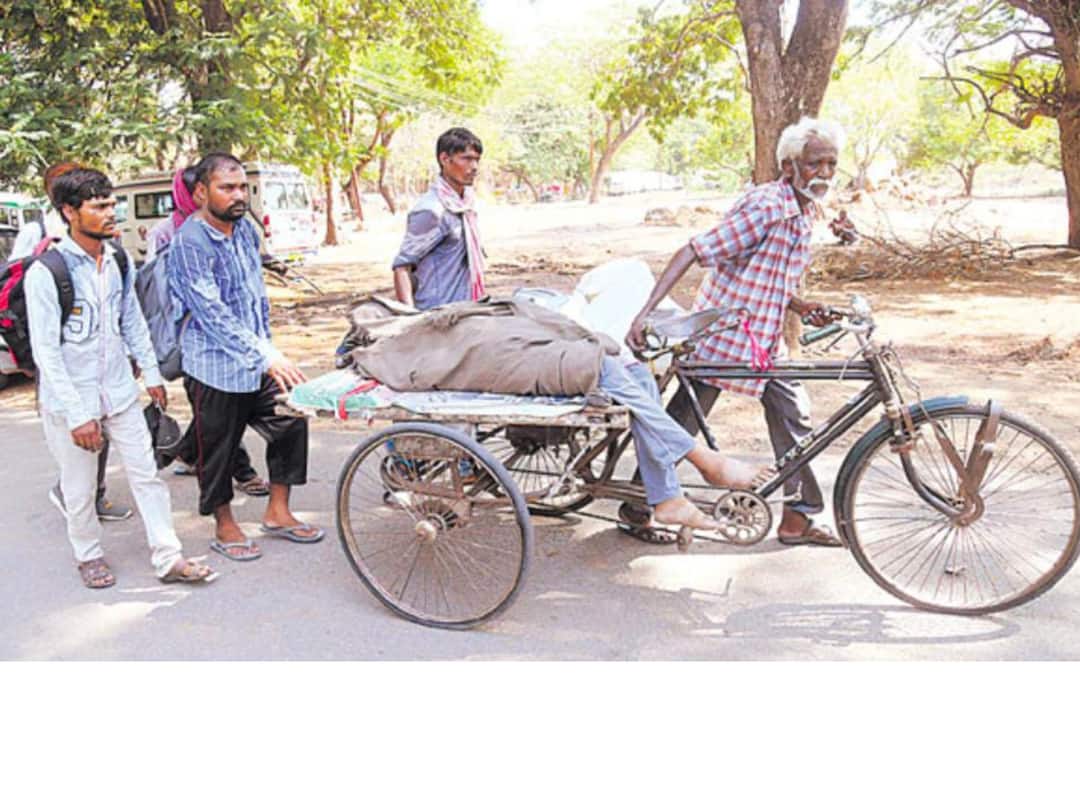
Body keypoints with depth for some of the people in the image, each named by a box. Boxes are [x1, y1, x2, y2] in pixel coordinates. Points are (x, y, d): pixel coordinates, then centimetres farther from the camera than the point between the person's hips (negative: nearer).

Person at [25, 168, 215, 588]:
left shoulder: (118, 260, 1)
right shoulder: (45, 273, -17)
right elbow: (45, 350, -17)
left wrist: (151, 373, 14)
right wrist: (77, 415, -20)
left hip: (119, 390, 5)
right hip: (71, 396, -5)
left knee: (146, 474, 6)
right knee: (80, 489, 9)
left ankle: (168, 558, 14)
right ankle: (89, 555, 31)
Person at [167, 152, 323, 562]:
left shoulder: (246, 228, 7)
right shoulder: (190, 243, -18)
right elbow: (212, 313, -24)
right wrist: (267, 356, -29)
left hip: (257, 362, 7)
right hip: (215, 367, -7)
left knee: (291, 421, 6)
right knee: (218, 448, 5)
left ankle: (277, 512, 21)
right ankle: (225, 528, 23)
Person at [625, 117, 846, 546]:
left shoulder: (804, 211, 8)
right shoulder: (766, 206, -21)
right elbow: (694, 251, -26)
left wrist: (801, 306, 0)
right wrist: (646, 313, -32)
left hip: (764, 339, 9)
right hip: (721, 331, -9)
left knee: (794, 418, 10)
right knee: (683, 422, 1)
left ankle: (797, 518, 22)